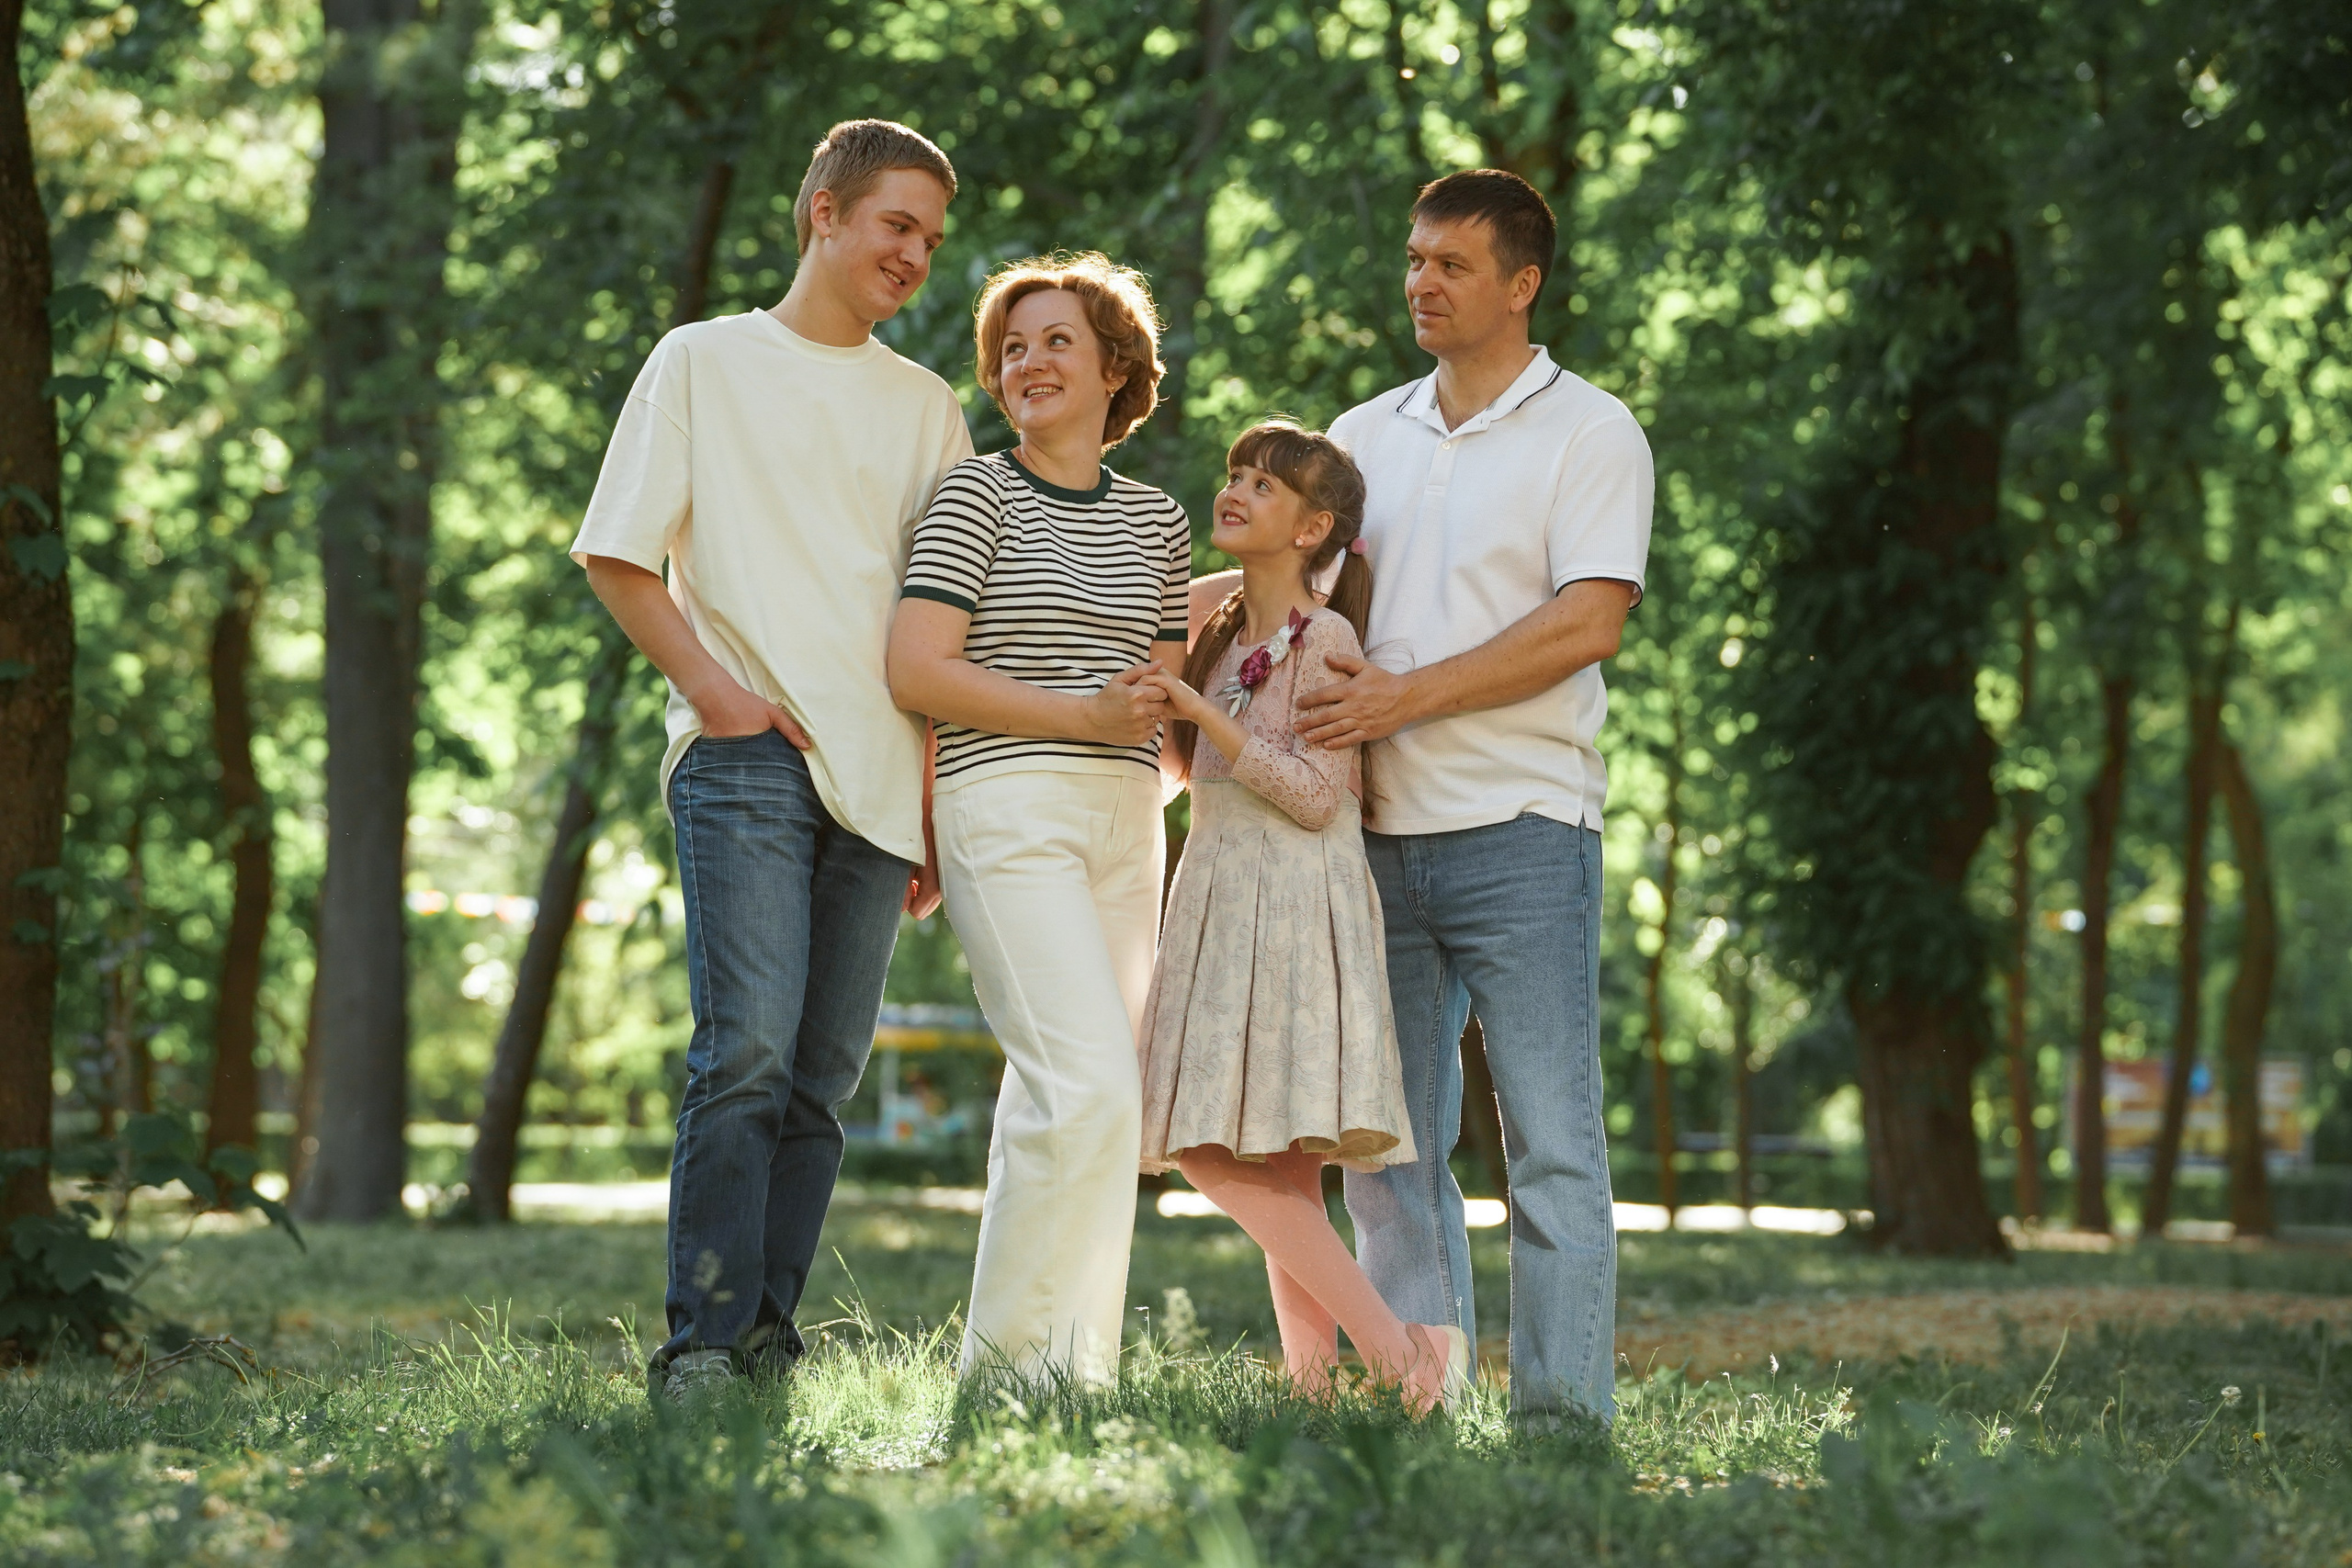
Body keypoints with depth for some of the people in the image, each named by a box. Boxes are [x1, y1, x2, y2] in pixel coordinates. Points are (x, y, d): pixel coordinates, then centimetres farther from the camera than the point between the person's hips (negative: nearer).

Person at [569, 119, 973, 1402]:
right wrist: (713, 687, -8)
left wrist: (946, 807, 10)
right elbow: (618, 558, 5)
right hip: (746, 758, -4)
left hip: (879, 774, 4)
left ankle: (766, 1340, 6)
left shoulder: (926, 408, 19)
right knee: (748, 1050, -16)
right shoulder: (705, 362, 9)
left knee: (825, 1074, 2)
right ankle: (702, 1343, -15)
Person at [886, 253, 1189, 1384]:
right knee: (1091, 1089, -18)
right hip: (1009, 809, -6)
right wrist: (1086, 716, -14)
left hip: (1124, 821, 6)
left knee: (1054, 1097, 6)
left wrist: (1164, 706, 2)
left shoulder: (1158, 522, 16)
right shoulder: (977, 496, -1)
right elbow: (917, 672, -11)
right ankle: (1018, 1357, -11)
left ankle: (1016, 1357, 9)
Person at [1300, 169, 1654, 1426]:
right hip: (1379, 834, 5)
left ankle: (1565, 1417, -4)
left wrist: (1407, 697, -14)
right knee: (1387, 1146, 6)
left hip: (1519, 829, -5)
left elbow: (1586, 623, -11)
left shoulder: (1589, 432, 0)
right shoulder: (1365, 436, 16)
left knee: (1551, 1145, -6)